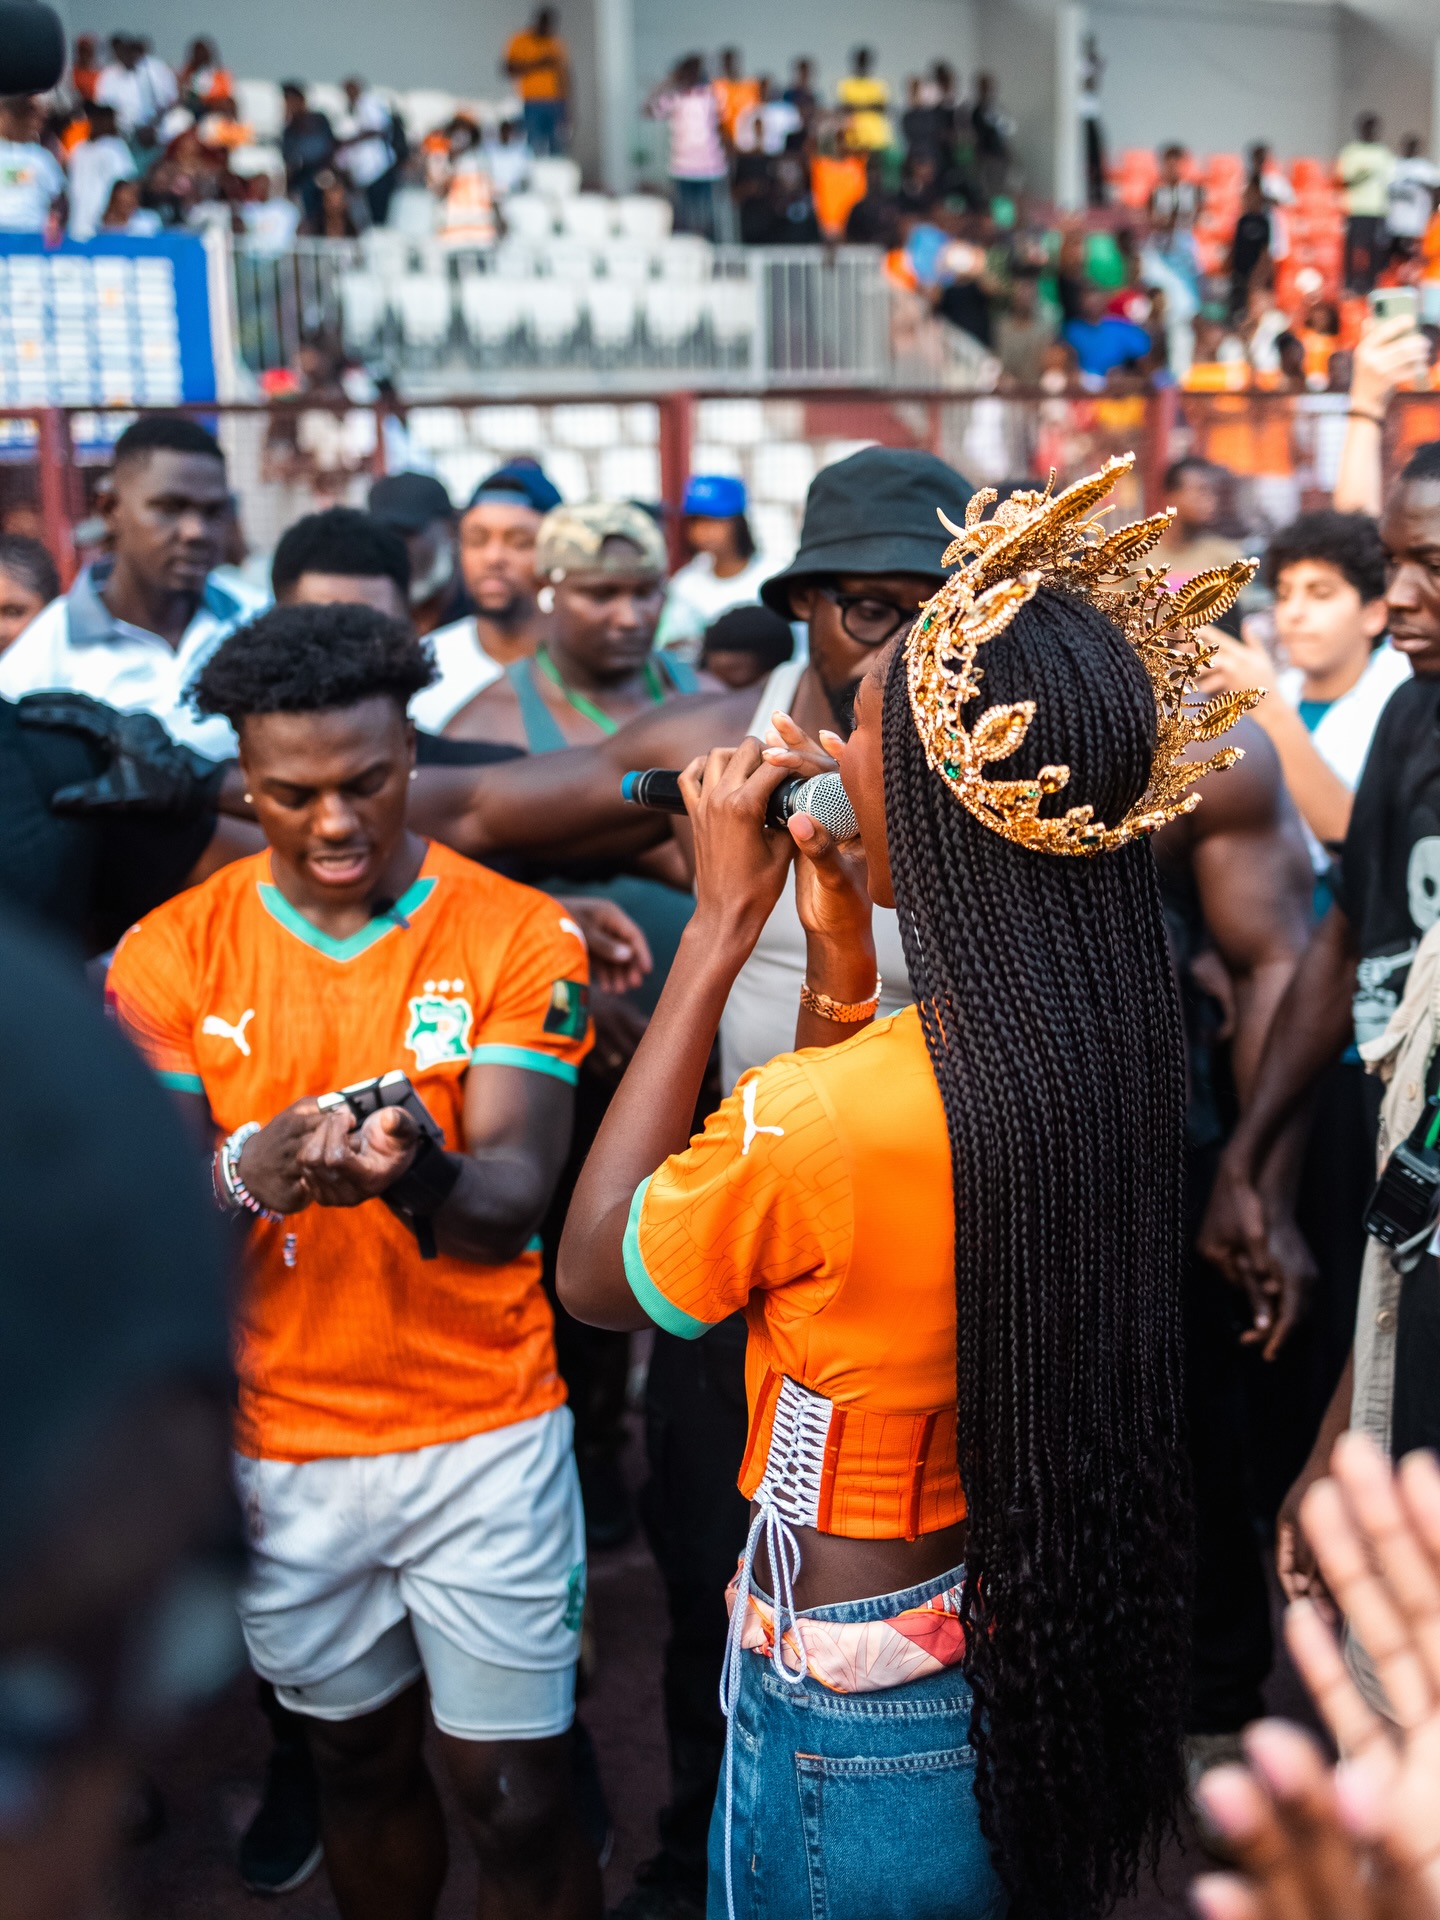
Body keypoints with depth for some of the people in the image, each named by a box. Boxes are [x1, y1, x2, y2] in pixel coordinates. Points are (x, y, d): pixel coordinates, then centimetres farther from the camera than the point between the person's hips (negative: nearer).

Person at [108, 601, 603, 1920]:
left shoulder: (518, 934, -9)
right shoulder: (172, 953, -4)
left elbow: (515, 1200, -18)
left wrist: (416, 1172, -41)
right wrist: (251, 1172, -31)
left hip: (484, 1435, -2)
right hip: (279, 1445, 2)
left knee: (519, 1803, 4)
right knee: (361, 1763, 20)